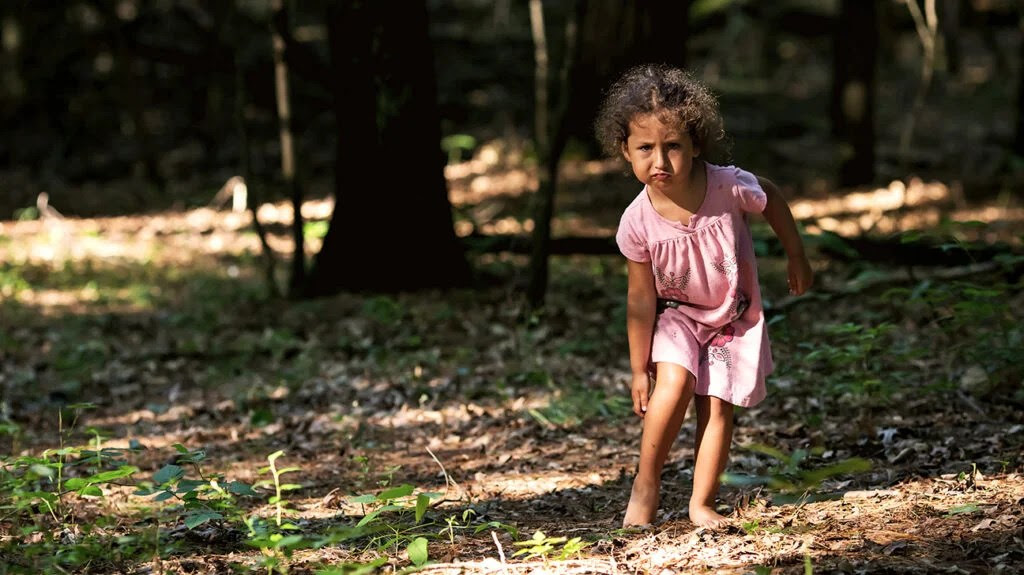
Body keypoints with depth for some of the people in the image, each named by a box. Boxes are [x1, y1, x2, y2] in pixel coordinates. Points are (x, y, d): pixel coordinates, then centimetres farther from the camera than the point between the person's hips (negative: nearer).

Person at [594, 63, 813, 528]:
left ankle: (702, 503, 8)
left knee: (718, 407, -4)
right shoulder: (637, 223, -25)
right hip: (675, 316, -1)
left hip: (733, 317, 1)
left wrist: (797, 257, 7)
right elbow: (641, 298, -15)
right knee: (675, 382, -23)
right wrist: (639, 369, -9)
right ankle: (646, 482, -5)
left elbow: (772, 200, -2)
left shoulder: (729, 186, -26)